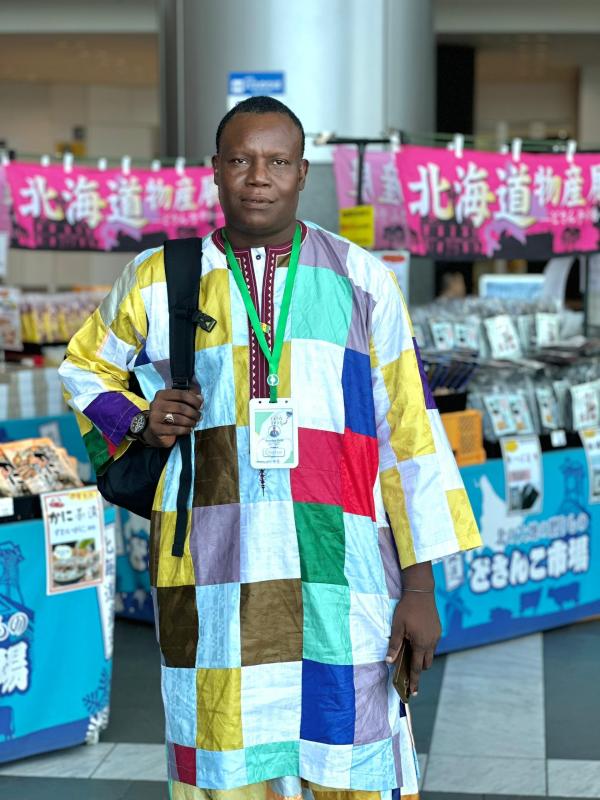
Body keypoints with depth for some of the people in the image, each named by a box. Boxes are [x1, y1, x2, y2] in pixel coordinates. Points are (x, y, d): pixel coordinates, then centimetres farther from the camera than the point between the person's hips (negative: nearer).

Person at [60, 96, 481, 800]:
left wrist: (420, 584, 1)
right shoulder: (161, 279, 10)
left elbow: (407, 431, 6)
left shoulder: (360, 280, 7)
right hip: (212, 582, 1)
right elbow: (85, 366, 26)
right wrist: (138, 421, 4)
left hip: (341, 583, 0)